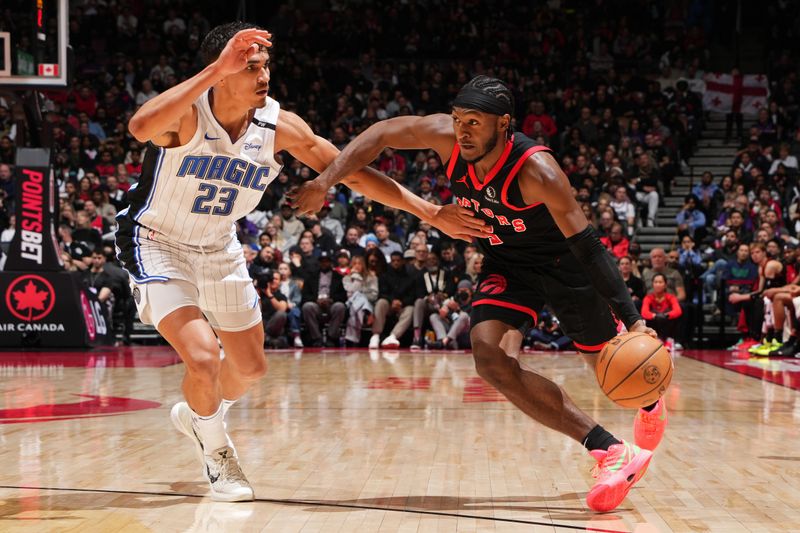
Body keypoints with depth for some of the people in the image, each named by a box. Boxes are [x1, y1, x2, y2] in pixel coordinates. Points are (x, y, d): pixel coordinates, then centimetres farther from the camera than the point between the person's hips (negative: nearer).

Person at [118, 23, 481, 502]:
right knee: (203, 358, -21)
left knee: (251, 368, 15)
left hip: (219, 249, 6)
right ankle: (216, 451, 11)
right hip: (158, 245, -6)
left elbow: (352, 173, -8)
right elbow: (140, 127, -53)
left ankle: (196, 415, 49)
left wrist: (431, 213, -11)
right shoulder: (187, 113, -29)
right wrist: (216, 70, -55)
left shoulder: (280, 126, -16)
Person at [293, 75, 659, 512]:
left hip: (561, 260, -4)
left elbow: (588, 247, -33)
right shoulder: (447, 136, -24)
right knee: (491, 360, -20)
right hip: (505, 263, 4)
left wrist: (633, 319, -38)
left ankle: (650, 402, 53)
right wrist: (325, 181, -18)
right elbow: (380, 135, -8)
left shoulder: (537, 171, -35)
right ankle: (612, 452, -19)